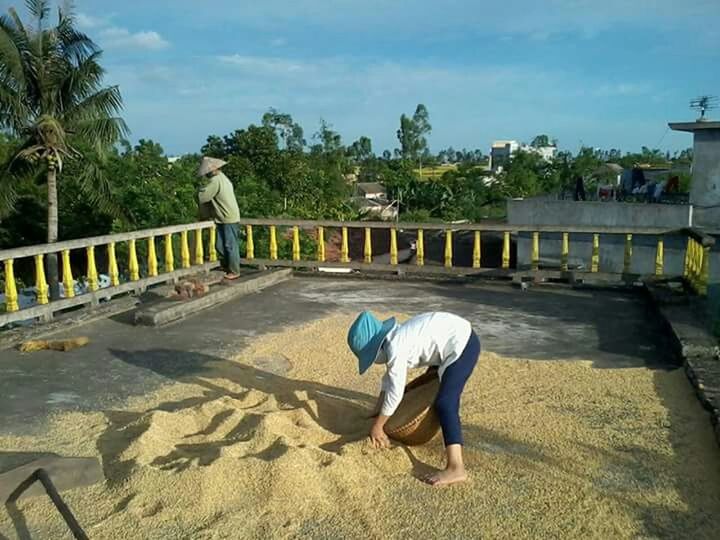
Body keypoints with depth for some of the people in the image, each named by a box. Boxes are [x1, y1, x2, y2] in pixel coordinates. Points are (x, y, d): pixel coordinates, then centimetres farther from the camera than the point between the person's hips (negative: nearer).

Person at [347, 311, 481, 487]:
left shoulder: (395, 349, -21)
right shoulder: (394, 340, 8)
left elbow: (395, 392, -17)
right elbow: (389, 380, 18)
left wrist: (377, 426, -8)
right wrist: (377, 412, 21)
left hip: (461, 345, -11)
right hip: (459, 338, 11)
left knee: (444, 404, -19)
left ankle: (456, 468, -29)